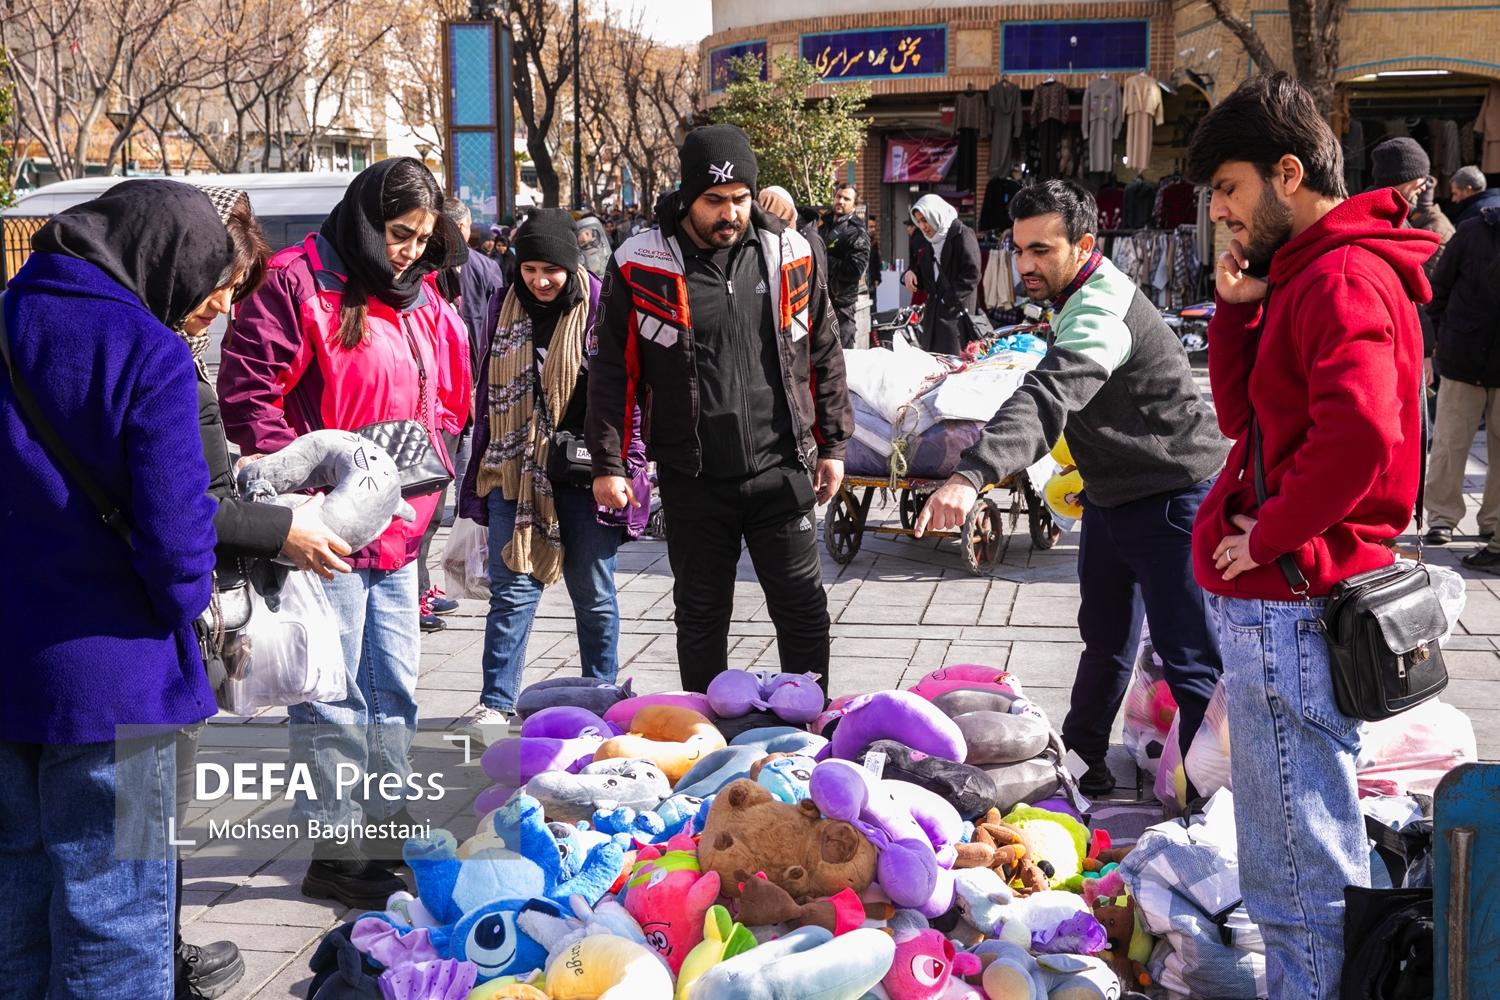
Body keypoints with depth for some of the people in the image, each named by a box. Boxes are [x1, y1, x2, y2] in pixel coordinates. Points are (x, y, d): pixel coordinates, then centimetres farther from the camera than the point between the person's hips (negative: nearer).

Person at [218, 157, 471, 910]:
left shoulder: (424, 302, 14)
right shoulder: (297, 284, -11)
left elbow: (445, 403, 22)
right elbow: (248, 395, -16)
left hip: (398, 530, 8)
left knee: (393, 685, 17)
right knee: (334, 694, -2)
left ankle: (385, 827, 32)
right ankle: (335, 853, 8)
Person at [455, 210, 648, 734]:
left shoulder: (602, 307, -5)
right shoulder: (505, 310, 8)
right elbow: (487, 392, 15)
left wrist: (624, 463, -10)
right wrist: (481, 467, 13)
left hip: (584, 474, -3)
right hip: (516, 470, 3)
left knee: (594, 592, 8)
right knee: (512, 587, -2)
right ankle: (496, 703, 2)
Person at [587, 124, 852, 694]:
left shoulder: (789, 254, 2)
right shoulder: (642, 265, -5)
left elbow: (824, 357, 10)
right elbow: (614, 371, -1)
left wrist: (833, 445, 8)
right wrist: (608, 464, -4)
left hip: (781, 471, 1)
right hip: (693, 480, -1)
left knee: (803, 608, 4)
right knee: (700, 616, 12)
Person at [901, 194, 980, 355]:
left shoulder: (962, 235, -7)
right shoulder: (932, 241, 19)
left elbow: (971, 275, -14)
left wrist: (948, 299, -16)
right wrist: (911, 272, 3)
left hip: (955, 313, -8)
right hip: (933, 312, 8)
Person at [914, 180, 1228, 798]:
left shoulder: (1101, 315, -28)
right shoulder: (1082, 299, 5)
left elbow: (1048, 399, -45)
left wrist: (971, 475, -57)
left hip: (1171, 497, -10)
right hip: (1111, 491, 11)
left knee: (1188, 659, -6)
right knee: (1105, 638, 21)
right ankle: (1082, 760, 33)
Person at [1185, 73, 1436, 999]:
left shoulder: (1341, 278, -16)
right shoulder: (1308, 272, 16)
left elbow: (1359, 435, -32)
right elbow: (1243, 417, 16)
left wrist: (1267, 536, -20)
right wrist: (1237, 307, 3)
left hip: (1288, 600, -11)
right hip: (1279, 596, 11)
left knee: (1303, 872, -2)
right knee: (1310, 849, 20)